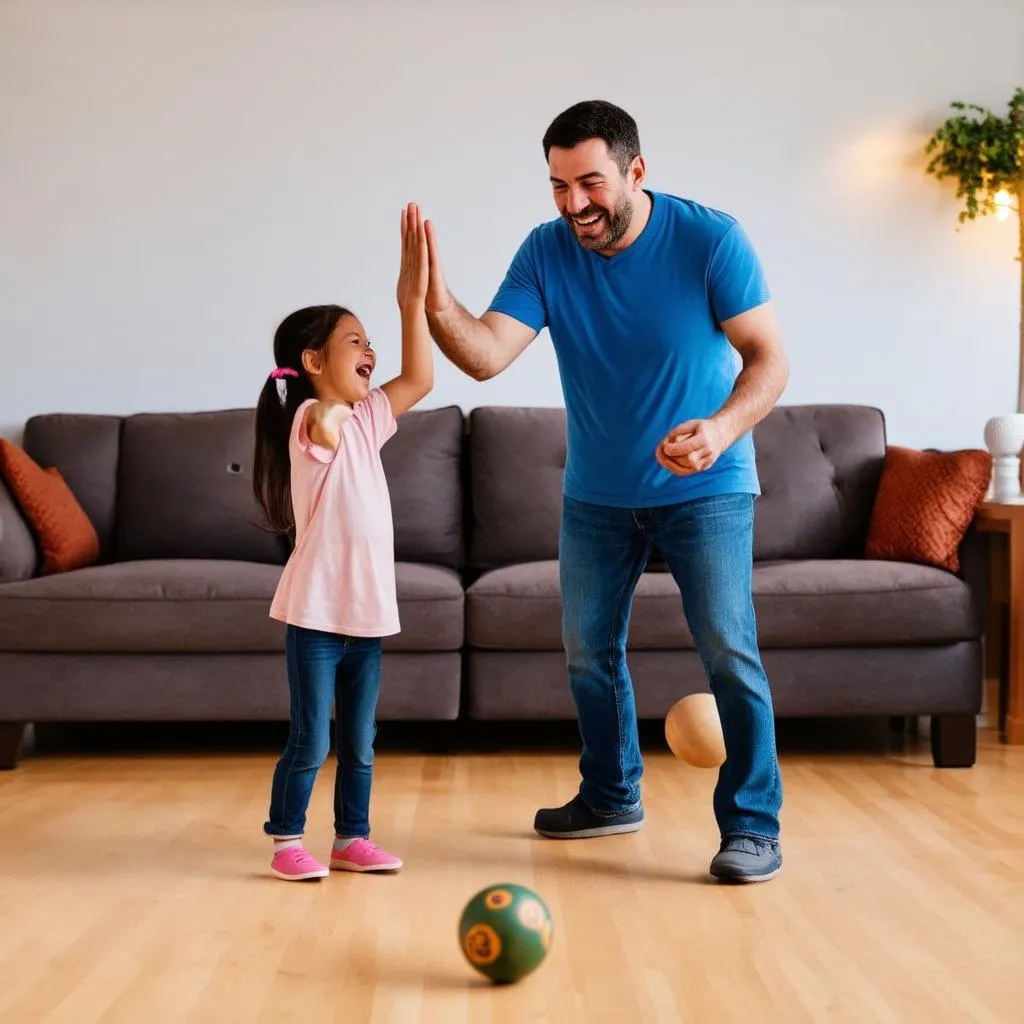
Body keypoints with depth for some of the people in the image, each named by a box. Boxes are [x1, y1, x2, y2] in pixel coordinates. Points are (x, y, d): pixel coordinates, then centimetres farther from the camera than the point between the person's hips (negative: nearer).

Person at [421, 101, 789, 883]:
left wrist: (724, 427, -39)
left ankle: (753, 824, 3)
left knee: (730, 651, -9)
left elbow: (769, 359, -20)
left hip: (704, 488, -4)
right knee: (588, 650, 14)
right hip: (596, 493, 4)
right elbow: (486, 355, -21)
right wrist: (437, 306, -42)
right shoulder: (546, 253, -11)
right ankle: (612, 796, 34)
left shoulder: (711, 240, -19)